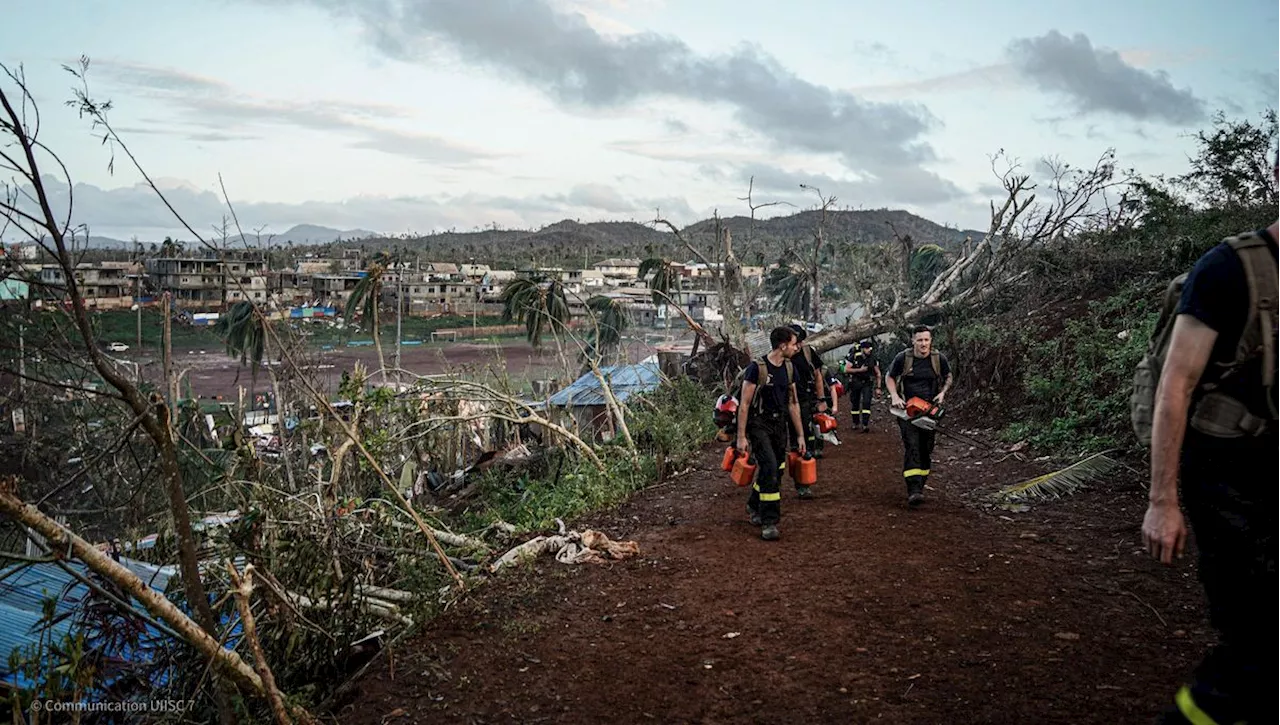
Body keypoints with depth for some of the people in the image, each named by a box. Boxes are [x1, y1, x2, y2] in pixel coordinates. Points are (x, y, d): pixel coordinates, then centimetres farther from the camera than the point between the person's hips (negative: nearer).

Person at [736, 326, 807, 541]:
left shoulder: (789, 369, 7)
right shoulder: (757, 368, -14)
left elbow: (793, 403, 14)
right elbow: (744, 404, -13)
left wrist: (800, 435, 12)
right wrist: (741, 436, -16)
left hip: (780, 424, 7)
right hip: (759, 424, -7)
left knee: (774, 471, 11)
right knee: (770, 468, -16)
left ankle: (754, 507, 36)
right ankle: (769, 522, -8)